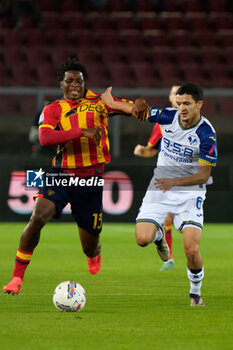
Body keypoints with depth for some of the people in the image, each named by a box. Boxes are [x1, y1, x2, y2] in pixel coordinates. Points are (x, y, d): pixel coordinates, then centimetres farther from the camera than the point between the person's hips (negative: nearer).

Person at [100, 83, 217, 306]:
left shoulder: (207, 134, -17)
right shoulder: (168, 116, -8)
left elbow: (204, 175, -14)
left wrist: (175, 181, -26)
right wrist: (113, 103, 10)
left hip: (190, 192, -3)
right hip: (160, 188, 3)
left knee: (191, 249, -18)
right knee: (142, 239, -15)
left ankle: (195, 292, 11)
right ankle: (159, 234, 24)